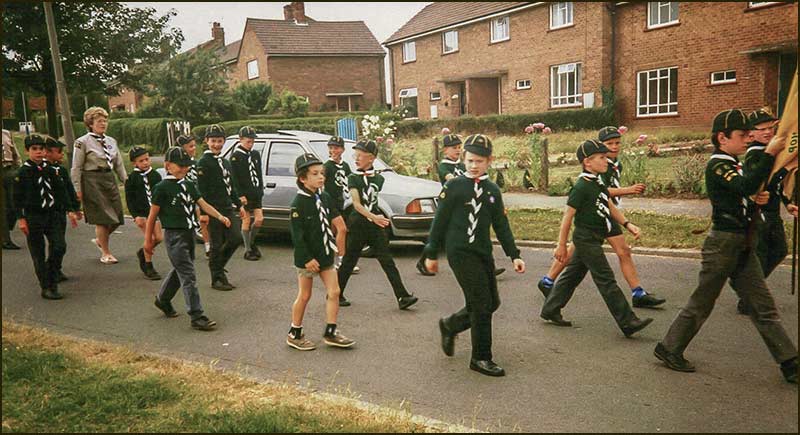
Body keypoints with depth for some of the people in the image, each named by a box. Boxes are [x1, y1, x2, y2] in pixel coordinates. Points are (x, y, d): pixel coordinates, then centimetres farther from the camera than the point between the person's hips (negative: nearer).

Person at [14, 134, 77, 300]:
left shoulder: (50, 170, 6)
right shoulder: (23, 173, -5)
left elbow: (61, 191, 10)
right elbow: (17, 198, -5)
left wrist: (70, 210, 5)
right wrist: (21, 219, -10)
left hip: (51, 214, 4)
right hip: (33, 217, -4)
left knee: (60, 246, -6)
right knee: (38, 254, 2)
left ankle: (51, 278, 16)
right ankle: (46, 288, 10)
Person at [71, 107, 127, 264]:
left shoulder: (111, 141, 12)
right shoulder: (82, 142, -4)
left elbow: (119, 165, 16)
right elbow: (76, 167, -5)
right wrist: (78, 189, -9)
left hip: (110, 179, 6)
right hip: (92, 180, -6)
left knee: (116, 217, 4)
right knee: (102, 218, -3)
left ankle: (99, 239, 32)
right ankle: (105, 253, 11)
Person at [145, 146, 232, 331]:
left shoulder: (189, 185, 10)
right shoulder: (162, 187, -9)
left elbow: (203, 204, 3)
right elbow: (152, 214, -5)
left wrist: (220, 216, -13)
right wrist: (148, 240, -2)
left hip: (189, 233, 7)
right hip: (174, 235, -7)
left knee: (179, 271, 21)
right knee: (188, 276, -10)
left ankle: (163, 300, 43)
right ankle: (197, 317, -8)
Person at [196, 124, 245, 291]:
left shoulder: (226, 162, 17)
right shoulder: (203, 162, -7)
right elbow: (201, 189, -13)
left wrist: (239, 205, 21)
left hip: (228, 208, 7)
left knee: (236, 238, 2)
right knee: (217, 244, -1)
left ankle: (218, 264, 25)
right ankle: (217, 278, 10)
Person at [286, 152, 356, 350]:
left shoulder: (325, 198, 4)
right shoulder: (299, 203, -16)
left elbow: (334, 220, 14)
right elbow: (297, 234, -18)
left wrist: (332, 246, 11)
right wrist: (307, 258, -19)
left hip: (325, 254, 6)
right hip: (307, 257, -6)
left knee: (334, 292, 4)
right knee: (304, 295, 5)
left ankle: (330, 333, 15)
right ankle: (294, 334, 21)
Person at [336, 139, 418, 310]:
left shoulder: (379, 178, 6)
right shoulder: (353, 178, -6)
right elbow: (356, 204, -18)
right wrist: (373, 217, -29)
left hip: (376, 225, 3)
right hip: (358, 225, -3)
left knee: (387, 261, -2)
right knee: (349, 261, 6)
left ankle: (403, 296, -4)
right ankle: (336, 294, 22)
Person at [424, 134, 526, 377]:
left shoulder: (493, 191, 10)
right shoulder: (454, 186, -6)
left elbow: (501, 226, 12)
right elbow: (440, 221, -4)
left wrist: (514, 255, 6)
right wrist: (431, 254, -2)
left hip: (483, 252, 7)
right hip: (460, 252, -6)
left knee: (492, 303, 10)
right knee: (482, 304, -9)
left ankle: (450, 325, 32)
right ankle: (481, 358, 5)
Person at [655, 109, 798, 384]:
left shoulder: (733, 165, 16)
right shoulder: (717, 166, -13)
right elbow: (747, 187, -30)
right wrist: (769, 153, -29)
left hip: (742, 244, 9)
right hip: (723, 242, -9)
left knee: (764, 306, 8)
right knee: (702, 302, 2)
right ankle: (669, 349, 15)